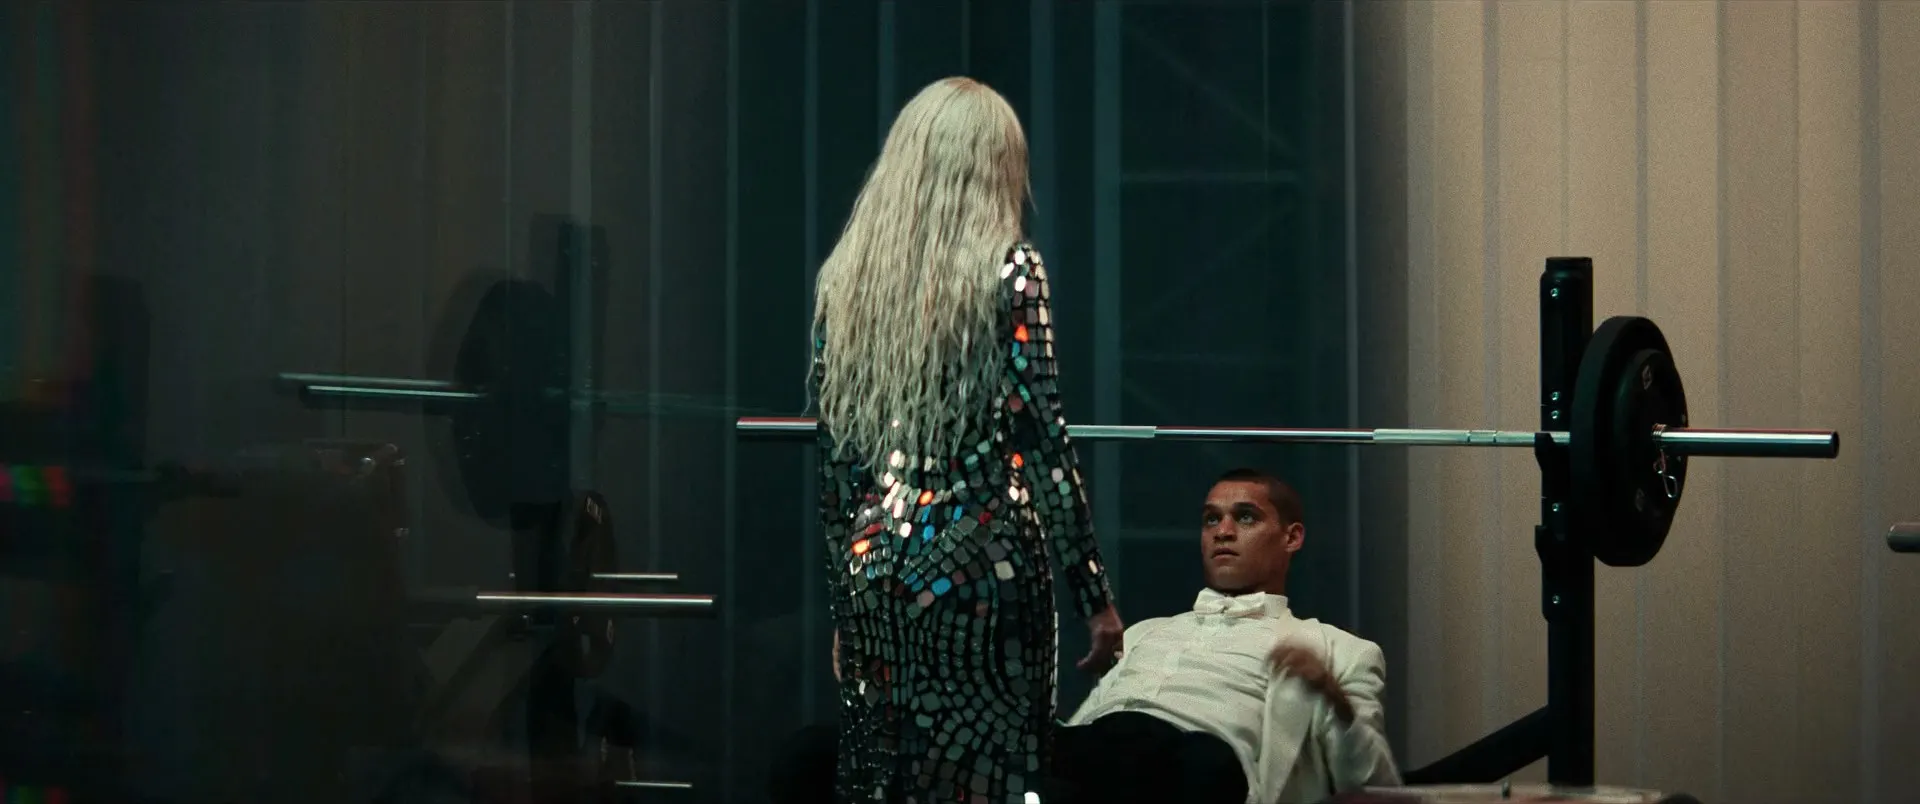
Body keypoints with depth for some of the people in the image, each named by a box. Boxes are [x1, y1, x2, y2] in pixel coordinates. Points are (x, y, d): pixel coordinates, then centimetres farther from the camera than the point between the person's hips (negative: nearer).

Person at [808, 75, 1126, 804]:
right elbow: (1042, 440, -9)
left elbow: (834, 460, 11)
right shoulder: (1008, 269, -4)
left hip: (874, 568, 4)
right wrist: (1094, 595, -5)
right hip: (983, 566, -4)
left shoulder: (846, 277, 9)